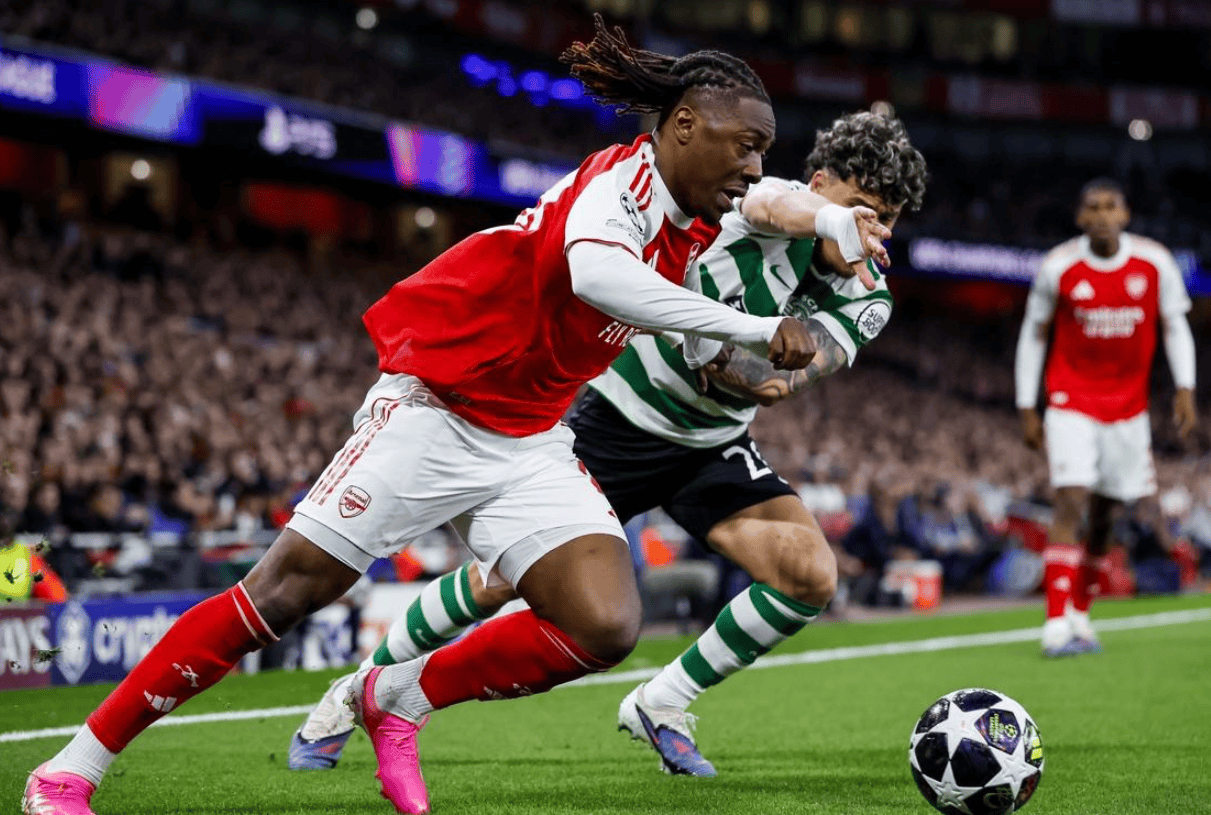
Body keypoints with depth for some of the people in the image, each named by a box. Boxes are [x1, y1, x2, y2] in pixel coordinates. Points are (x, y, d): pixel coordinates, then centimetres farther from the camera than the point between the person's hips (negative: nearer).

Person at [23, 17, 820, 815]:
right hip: (431, 412, -7)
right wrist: (752, 328, -37)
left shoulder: (693, 233, 5)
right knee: (283, 593, -8)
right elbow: (594, 270, -41)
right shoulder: (626, 175, -19)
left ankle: (400, 697, 8)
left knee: (606, 628, -14)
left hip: (530, 446, 7)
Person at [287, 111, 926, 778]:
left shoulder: (866, 301, -9)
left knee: (810, 576, -15)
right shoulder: (784, 202, -18)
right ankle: (360, 691, 17)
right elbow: (773, 207, -45)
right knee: (506, 576, -7)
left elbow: (779, 382, -25)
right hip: (617, 417, -4)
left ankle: (661, 705, 4)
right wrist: (833, 221, -66)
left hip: (710, 445, 4)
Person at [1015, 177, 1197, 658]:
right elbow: (1033, 335, 2)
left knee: (1104, 513, 8)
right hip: (1072, 402, -3)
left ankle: (1080, 614, 24)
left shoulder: (1154, 263, -5)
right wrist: (1027, 409, 1)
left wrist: (1185, 388, -7)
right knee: (1071, 501, -17)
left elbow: (1174, 327, 6)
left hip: (1128, 405, 3)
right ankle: (1057, 625, -21)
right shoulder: (1058, 267, -8)